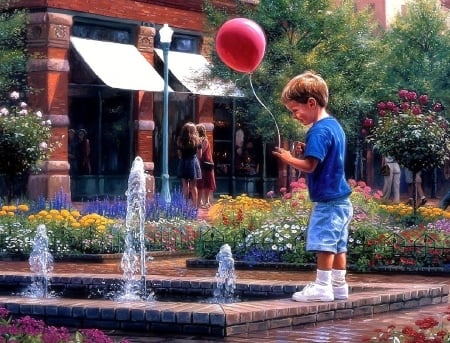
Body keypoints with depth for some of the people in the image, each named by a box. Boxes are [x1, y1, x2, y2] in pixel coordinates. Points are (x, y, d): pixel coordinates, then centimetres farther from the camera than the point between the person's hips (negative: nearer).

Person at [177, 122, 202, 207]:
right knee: (193, 186, 4)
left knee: (185, 186, 7)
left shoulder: (180, 140, 0)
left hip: (183, 163, 1)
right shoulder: (196, 140, -3)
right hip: (193, 162, -1)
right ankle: (195, 206, 3)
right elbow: (199, 155, 3)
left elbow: (180, 154, 1)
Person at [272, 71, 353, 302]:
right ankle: (339, 285, 19)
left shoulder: (318, 131, -17)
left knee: (324, 243, -5)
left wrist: (289, 159, -10)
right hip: (340, 198, 10)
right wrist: (307, 150, 10)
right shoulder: (334, 125, 13)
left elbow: (310, 165, -23)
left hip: (327, 200, -10)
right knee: (338, 244, 13)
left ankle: (322, 286, -2)